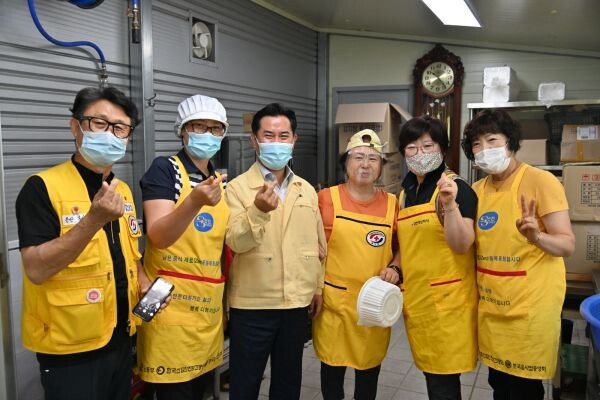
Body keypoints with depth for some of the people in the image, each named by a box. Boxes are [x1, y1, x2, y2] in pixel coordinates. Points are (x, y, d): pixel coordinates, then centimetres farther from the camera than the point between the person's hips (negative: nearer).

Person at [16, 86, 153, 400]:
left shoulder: (123, 190, 7)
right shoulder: (42, 187, -14)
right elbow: (36, 270, -22)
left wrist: (145, 285, -1)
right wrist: (93, 219, -32)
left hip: (120, 338, 7)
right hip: (70, 348, -6)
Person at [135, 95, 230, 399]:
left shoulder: (220, 180, 12)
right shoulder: (164, 169, -8)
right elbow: (158, 236, -23)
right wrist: (194, 202, -40)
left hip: (209, 306, 7)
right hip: (172, 306, -6)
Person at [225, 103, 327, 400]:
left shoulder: (307, 190, 8)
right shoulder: (237, 187, -7)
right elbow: (235, 242, -19)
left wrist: (318, 286, 15)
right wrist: (258, 211, -35)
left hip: (297, 301, 4)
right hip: (252, 303, -4)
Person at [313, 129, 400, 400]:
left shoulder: (391, 203, 2)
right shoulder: (326, 198, -5)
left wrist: (395, 269, -5)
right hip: (334, 300, -2)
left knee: (370, 365, 16)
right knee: (332, 364, 13)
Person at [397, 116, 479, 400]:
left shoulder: (457, 188, -11)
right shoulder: (406, 191, 10)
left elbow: (462, 245, -21)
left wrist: (450, 204, -33)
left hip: (446, 300, -6)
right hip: (416, 298, 7)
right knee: (430, 371, 17)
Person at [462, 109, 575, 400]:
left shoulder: (541, 181, -13)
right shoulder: (477, 190, 5)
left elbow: (567, 245, -14)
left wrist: (536, 237, -33)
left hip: (529, 307, -5)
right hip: (490, 305, 6)